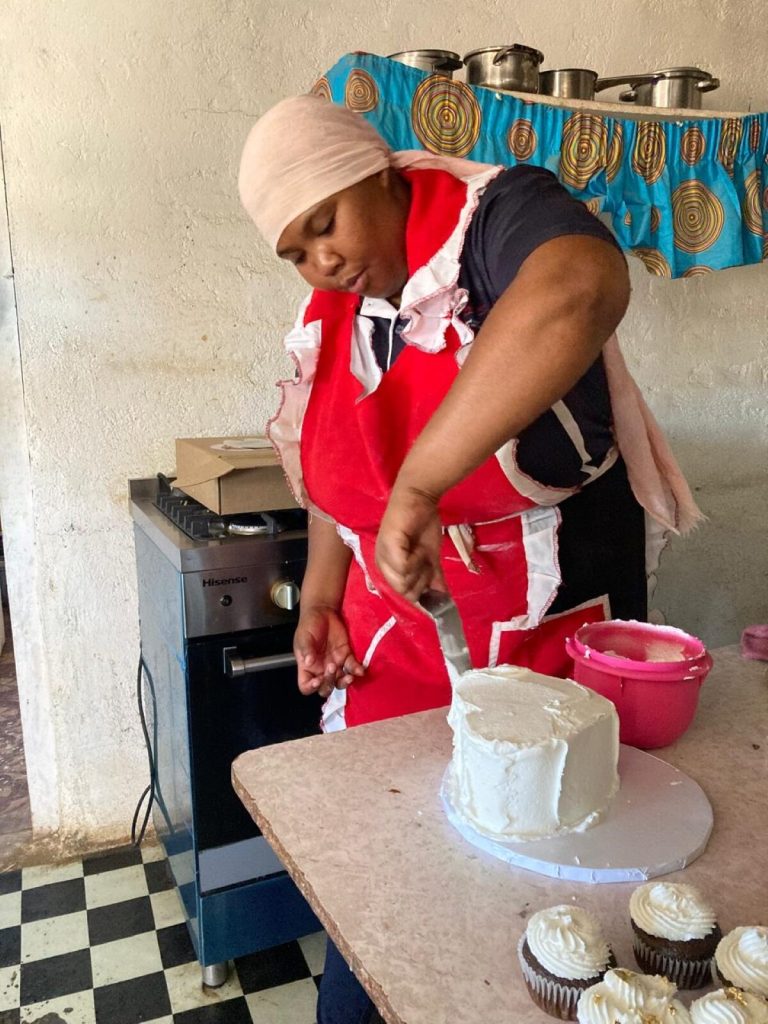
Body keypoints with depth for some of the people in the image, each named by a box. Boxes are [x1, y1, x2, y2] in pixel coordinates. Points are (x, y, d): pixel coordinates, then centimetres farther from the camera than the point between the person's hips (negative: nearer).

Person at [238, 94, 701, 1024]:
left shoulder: (497, 215, -16)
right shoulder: (332, 317, 3)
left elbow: (582, 290, -41)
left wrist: (418, 484, -43)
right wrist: (320, 599, 3)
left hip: (546, 642, -4)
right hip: (390, 648, 5)